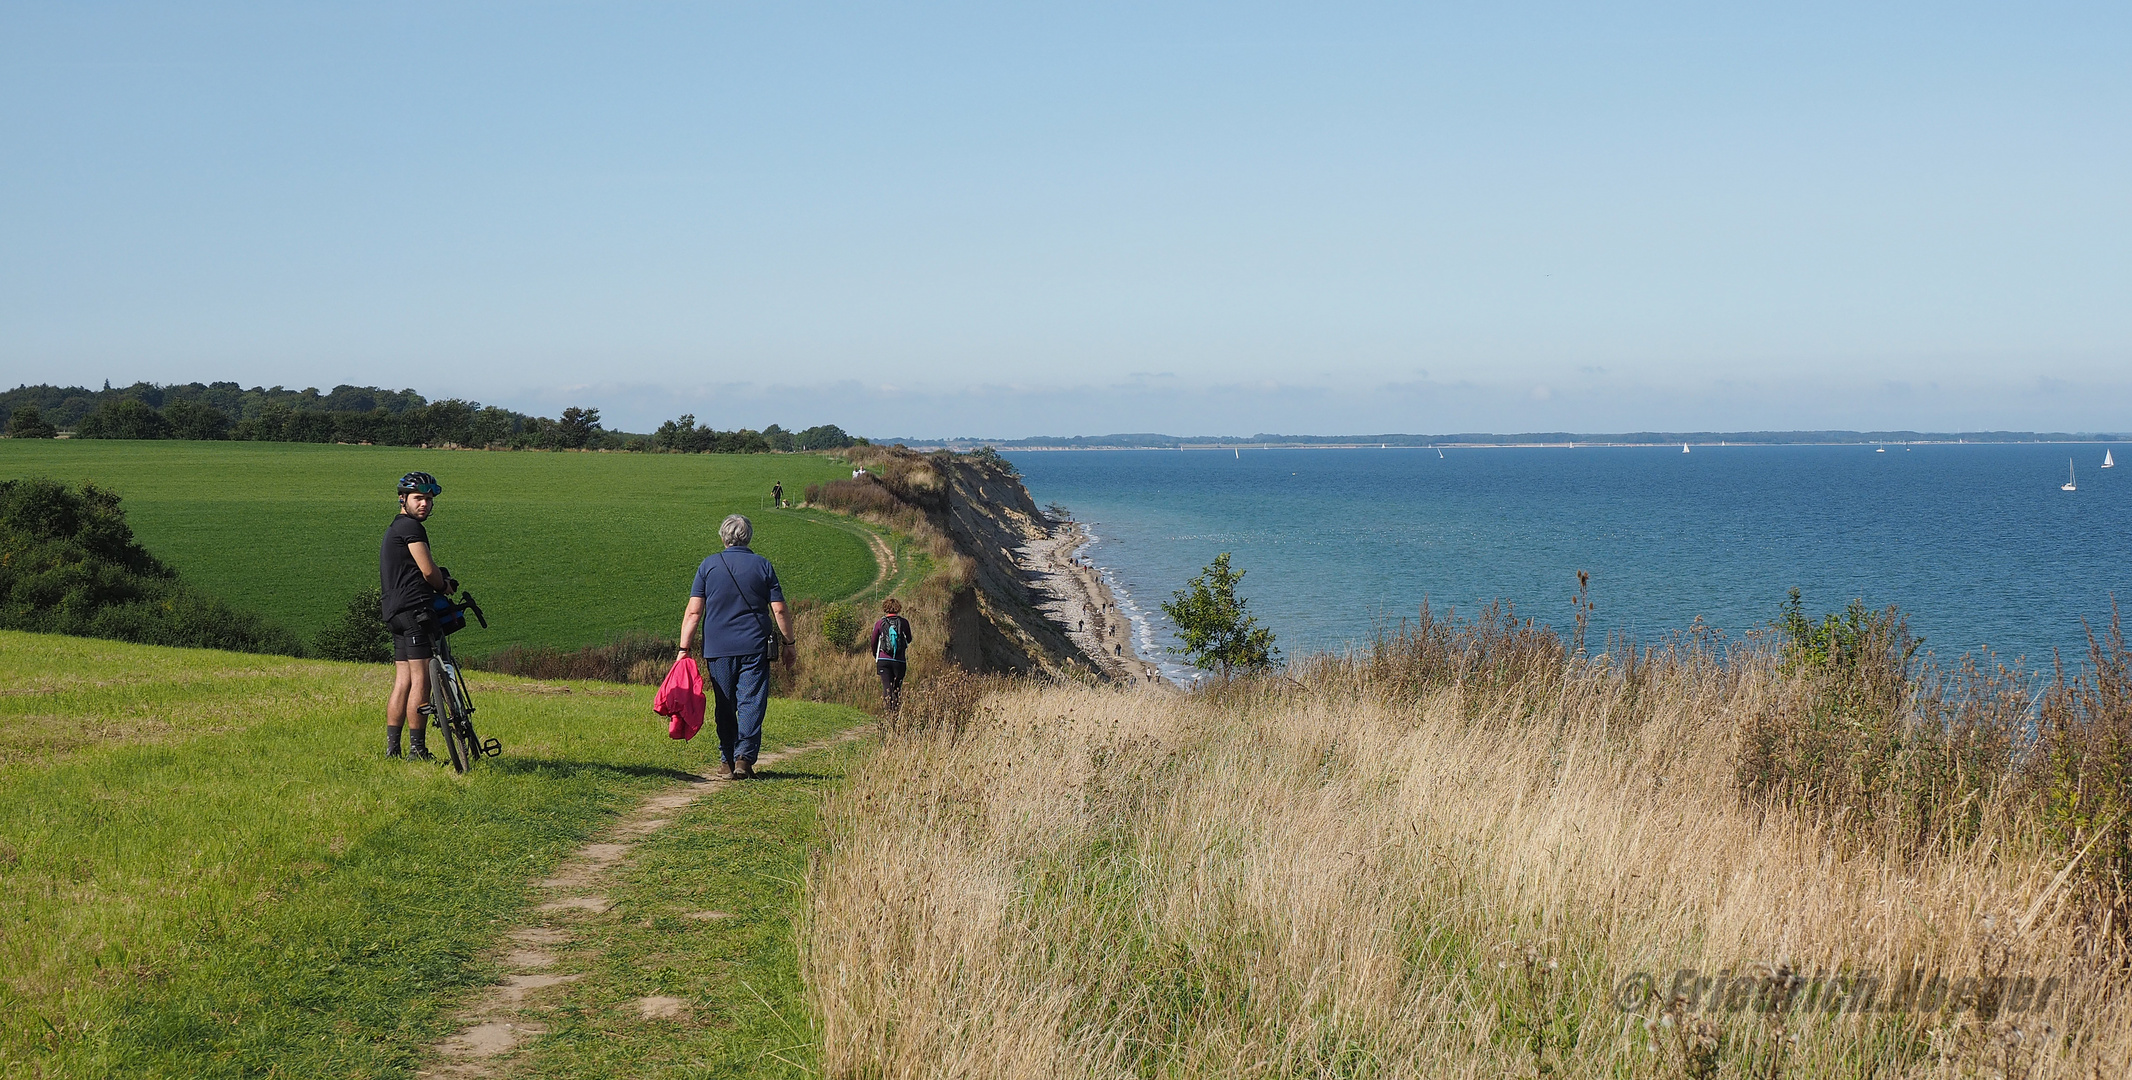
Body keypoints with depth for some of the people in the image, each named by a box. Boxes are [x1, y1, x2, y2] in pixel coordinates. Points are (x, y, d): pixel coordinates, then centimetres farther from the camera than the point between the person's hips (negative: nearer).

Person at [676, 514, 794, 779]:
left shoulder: (709, 566, 3)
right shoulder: (763, 566, 3)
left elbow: (693, 612, -2)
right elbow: (779, 611, 2)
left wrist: (684, 649, 0)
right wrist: (788, 643, 12)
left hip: (718, 648, 1)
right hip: (754, 648, -1)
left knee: (725, 707, 9)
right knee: (751, 703, 1)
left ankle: (727, 762, 9)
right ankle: (744, 757, -9)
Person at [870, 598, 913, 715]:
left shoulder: (879, 623, 0)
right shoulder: (904, 622, 0)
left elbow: (874, 642, 11)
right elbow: (909, 640, 15)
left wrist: (876, 656, 29)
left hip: (883, 660, -1)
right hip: (900, 661, 1)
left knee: (887, 688, -3)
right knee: (897, 689, 11)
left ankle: (889, 712, -14)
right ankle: (897, 712, 8)